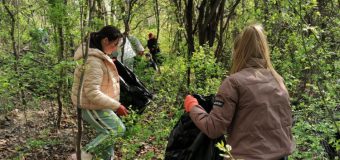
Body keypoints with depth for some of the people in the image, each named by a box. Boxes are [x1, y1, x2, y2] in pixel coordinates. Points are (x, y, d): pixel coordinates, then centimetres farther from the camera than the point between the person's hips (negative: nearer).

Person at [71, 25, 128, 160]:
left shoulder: (98, 56, 6)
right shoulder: (93, 62, -28)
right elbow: (92, 93, -32)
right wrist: (116, 106, -27)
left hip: (98, 104, 10)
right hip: (92, 107, -10)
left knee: (107, 133, 17)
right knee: (117, 129, -10)